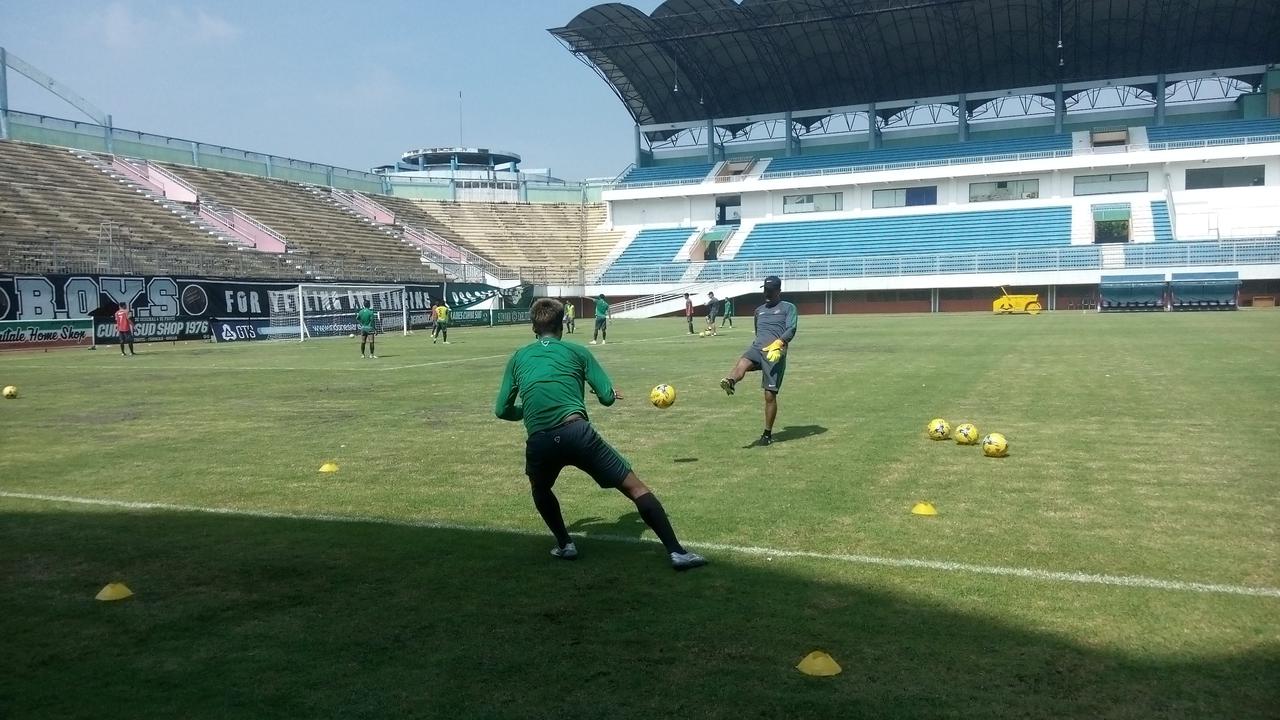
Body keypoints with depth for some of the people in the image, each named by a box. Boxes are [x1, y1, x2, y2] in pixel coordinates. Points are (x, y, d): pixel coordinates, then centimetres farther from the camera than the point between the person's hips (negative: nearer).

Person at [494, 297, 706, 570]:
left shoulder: (518, 357, 22)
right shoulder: (576, 351, 17)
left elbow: (503, 410, 23)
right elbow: (608, 397, 11)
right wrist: (613, 393, 35)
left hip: (539, 442, 2)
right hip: (576, 432, -2)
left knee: (540, 490, 36)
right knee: (635, 487, 6)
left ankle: (565, 545, 28)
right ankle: (676, 551, -1)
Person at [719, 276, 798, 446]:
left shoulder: (788, 308, 8)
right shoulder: (759, 310, 26)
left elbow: (791, 330, -8)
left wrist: (778, 343, -23)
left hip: (775, 354, -4)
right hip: (756, 348, 4)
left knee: (770, 395, -4)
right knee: (743, 363, -34)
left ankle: (768, 434, 10)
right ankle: (729, 383, -66)